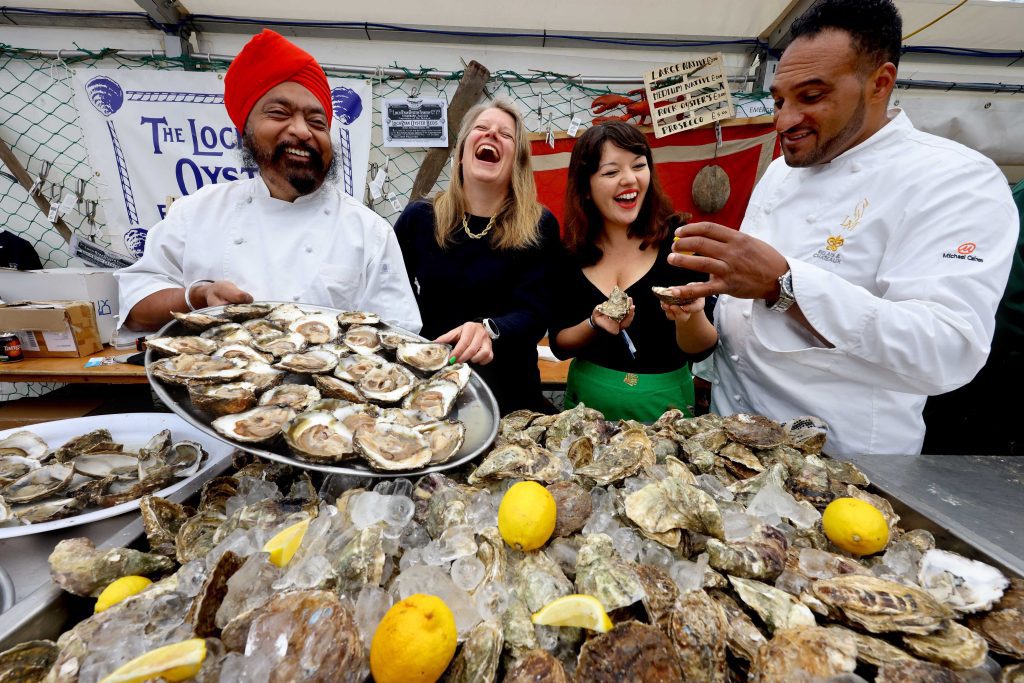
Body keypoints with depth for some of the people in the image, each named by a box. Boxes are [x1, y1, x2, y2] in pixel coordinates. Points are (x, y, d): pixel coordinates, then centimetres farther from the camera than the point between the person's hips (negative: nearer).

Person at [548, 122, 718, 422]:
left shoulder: (679, 240, -12)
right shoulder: (570, 252, -7)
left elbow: (699, 350, -10)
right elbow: (558, 344, -3)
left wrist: (689, 315, -30)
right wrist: (595, 324, -21)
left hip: (662, 404, -1)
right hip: (588, 400, 2)